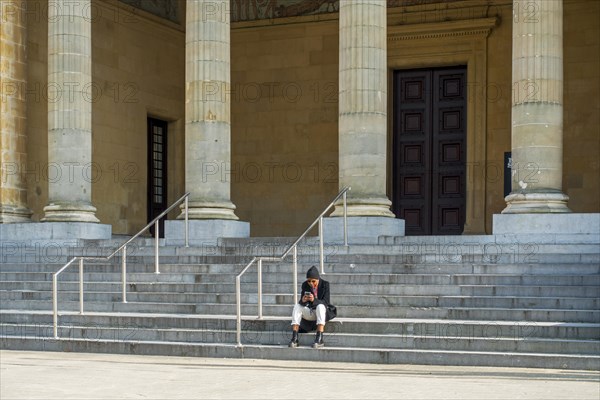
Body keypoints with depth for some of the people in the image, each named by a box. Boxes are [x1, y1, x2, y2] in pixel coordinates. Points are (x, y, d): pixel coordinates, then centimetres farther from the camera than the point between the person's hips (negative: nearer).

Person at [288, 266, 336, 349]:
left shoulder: (325, 284, -11)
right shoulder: (305, 285, -3)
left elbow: (326, 302, -19)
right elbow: (301, 302, -6)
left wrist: (314, 300, -38)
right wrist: (303, 301, -32)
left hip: (322, 312, -3)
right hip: (310, 313, 3)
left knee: (320, 306, -35)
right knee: (297, 306, -21)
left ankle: (319, 339, -45)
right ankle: (294, 338, -31)